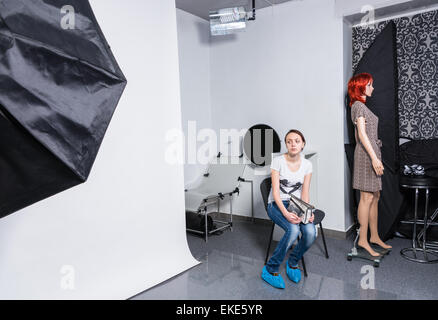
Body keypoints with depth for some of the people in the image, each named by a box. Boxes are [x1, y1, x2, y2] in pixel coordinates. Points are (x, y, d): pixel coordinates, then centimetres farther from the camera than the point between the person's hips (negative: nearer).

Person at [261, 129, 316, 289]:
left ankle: (293, 263, 4)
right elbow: (275, 191, -14)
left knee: (310, 232, -25)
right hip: (277, 204, -4)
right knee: (293, 229, -32)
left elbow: (304, 193, 2)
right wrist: (286, 213, -28)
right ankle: (270, 270, -15)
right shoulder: (278, 161, -10)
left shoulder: (307, 164, 2)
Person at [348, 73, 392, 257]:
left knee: (375, 197, 11)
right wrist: (374, 158, -21)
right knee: (367, 197, -8)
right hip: (367, 154, -10)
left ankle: (374, 237, 19)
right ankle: (363, 240, -1)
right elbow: (362, 134, -17)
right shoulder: (358, 105, -9)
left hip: (370, 153, 10)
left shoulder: (361, 106, 20)